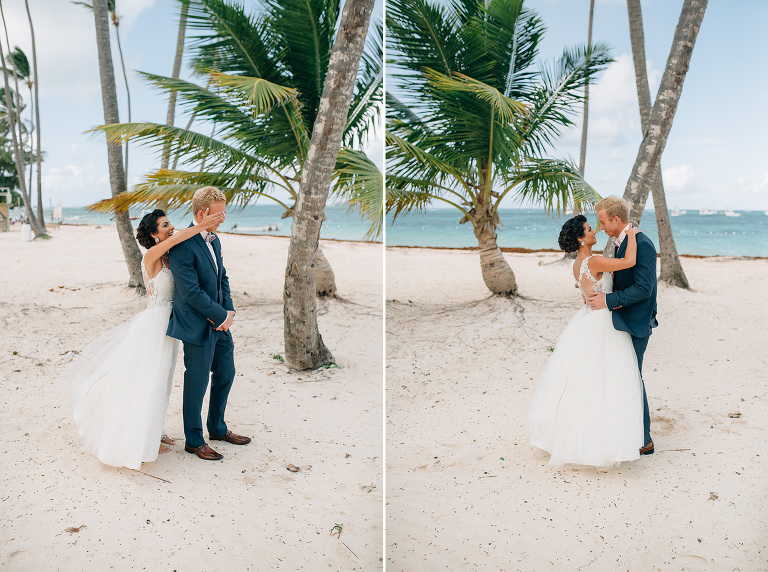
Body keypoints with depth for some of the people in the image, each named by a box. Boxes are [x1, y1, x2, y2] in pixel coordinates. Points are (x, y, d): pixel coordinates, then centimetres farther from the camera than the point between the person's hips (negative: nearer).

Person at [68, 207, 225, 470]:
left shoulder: (168, 257, 9)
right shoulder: (151, 256, -16)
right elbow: (174, 239, -32)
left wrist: (202, 225, -14)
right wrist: (202, 226, -34)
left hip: (167, 325, 8)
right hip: (155, 324, -8)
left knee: (158, 380, 17)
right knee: (146, 381, 2)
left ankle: (152, 431, 31)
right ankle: (140, 440, 14)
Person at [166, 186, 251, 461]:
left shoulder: (214, 240, 9)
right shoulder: (182, 247, -20)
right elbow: (191, 292, -23)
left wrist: (230, 310, 1)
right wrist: (222, 316, -15)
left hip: (220, 324, 9)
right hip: (197, 326, -9)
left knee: (225, 375, 19)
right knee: (197, 384, 4)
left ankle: (217, 428, 38)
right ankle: (194, 440, 22)